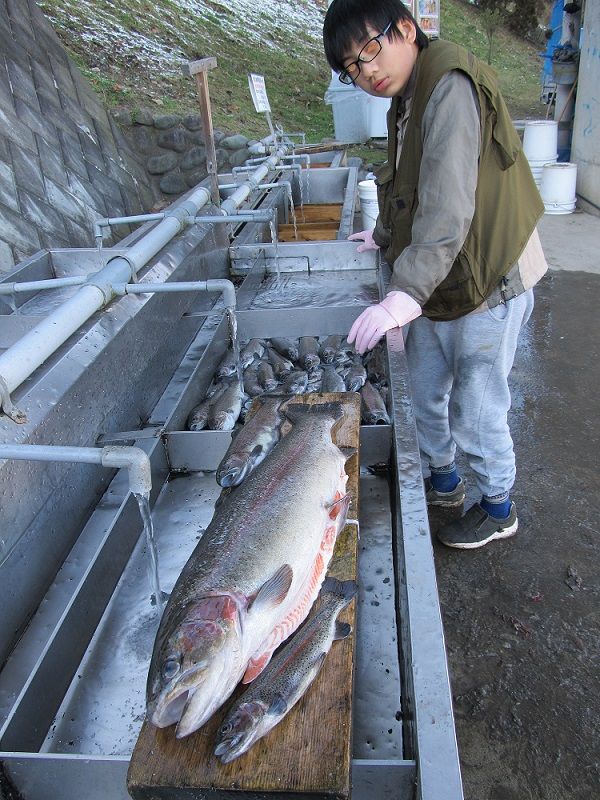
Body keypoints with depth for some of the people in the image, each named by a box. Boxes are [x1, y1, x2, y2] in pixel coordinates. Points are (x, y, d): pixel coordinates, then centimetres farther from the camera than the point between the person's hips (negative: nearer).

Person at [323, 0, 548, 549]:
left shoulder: (451, 89, -20)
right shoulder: (406, 102, 10)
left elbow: (449, 209, -31)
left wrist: (407, 293, -37)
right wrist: (384, 238, 36)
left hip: (487, 286, -9)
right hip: (434, 288, 9)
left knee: (475, 414, 4)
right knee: (425, 396, 19)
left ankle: (499, 508, 29)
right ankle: (443, 482, 43)